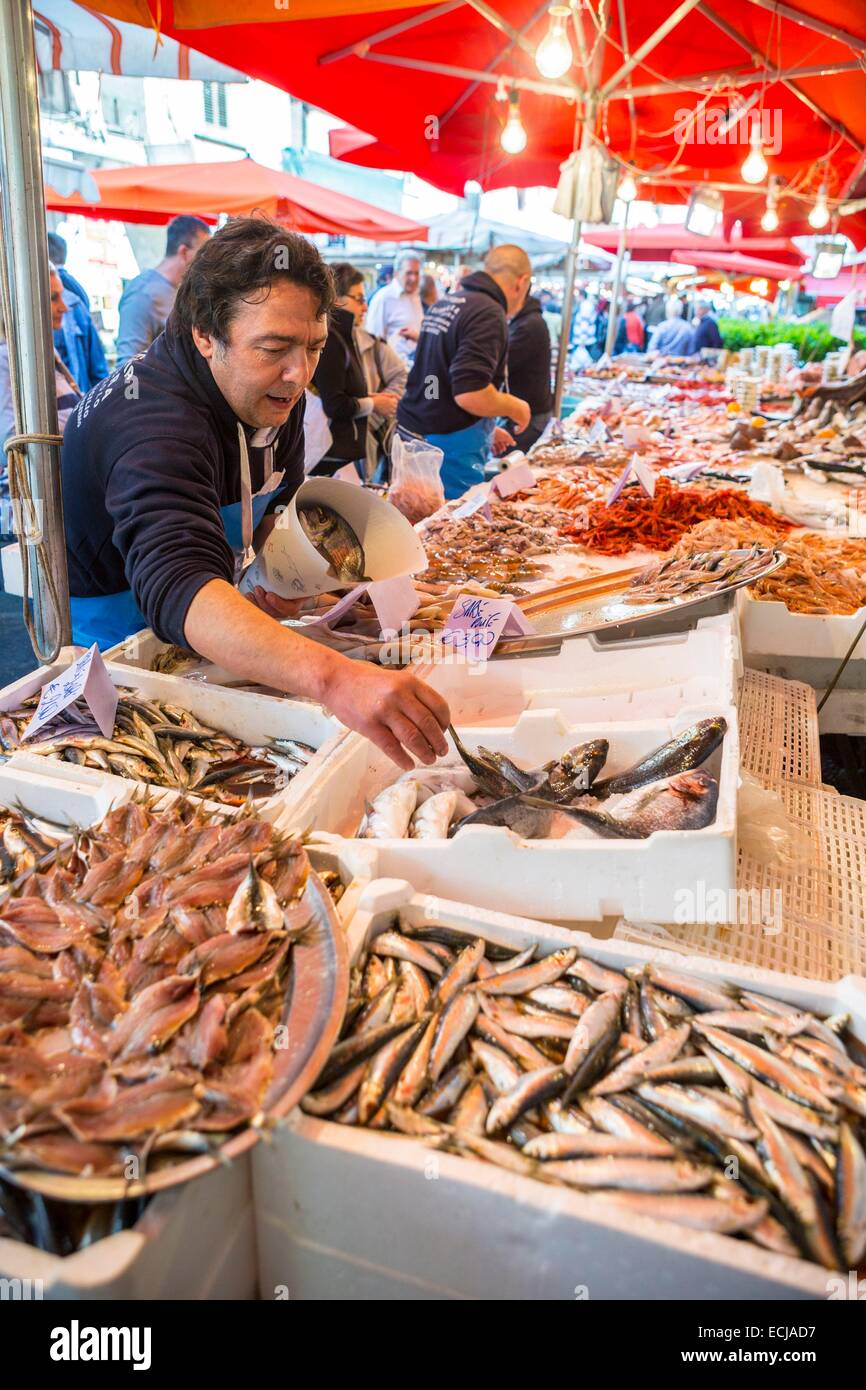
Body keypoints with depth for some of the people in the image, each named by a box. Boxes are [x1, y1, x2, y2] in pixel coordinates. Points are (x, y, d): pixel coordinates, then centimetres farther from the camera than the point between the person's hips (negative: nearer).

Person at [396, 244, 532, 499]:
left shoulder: (444, 303, 14)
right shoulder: (489, 314, -16)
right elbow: (470, 394, -26)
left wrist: (487, 429, 28)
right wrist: (516, 408, -7)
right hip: (449, 448, -9)